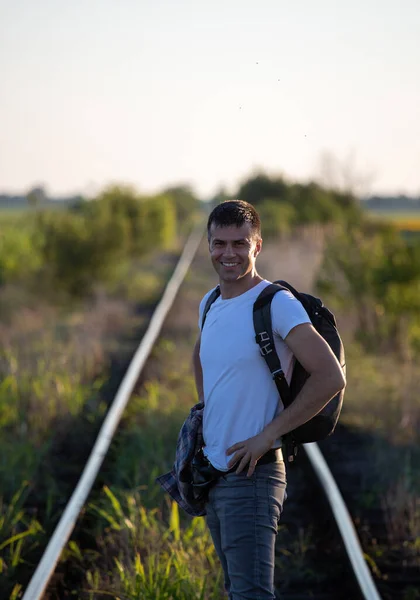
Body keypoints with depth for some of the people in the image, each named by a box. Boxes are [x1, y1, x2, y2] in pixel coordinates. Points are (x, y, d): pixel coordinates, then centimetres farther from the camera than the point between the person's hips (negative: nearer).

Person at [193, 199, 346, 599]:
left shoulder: (277, 304, -13)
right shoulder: (209, 304, 11)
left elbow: (331, 378, -20)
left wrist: (267, 435, -19)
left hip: (252, 475, -8)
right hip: (213, 474, 8)